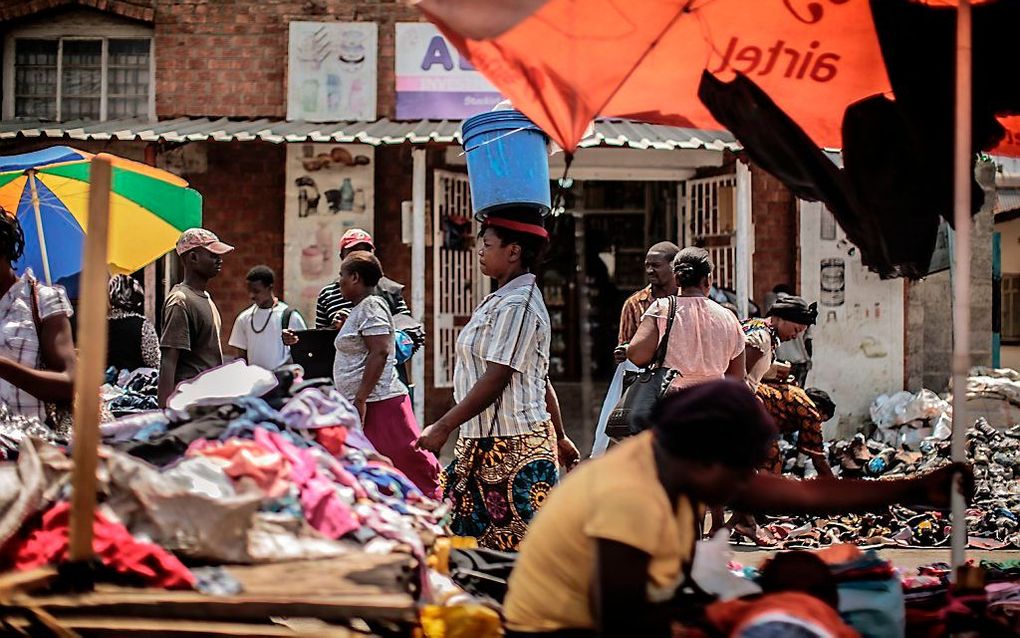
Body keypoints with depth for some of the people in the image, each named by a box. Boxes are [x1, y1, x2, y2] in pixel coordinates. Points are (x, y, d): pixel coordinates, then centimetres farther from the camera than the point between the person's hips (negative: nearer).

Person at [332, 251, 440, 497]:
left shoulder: (371, 306, -11)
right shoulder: (360, 308, 19)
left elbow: (379, 353, -21)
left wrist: (360, 400, -23)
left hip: (378, 403, -11)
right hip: (363, 405, 11)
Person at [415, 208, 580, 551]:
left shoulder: (516, 305, -16)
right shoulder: (503, 301, 16)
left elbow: (495, 379, -21)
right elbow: (543, 380, 20)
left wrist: (444, 427, -19)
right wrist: (558, 438, 25)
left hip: (513, 449, -10)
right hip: (484, 443, 10)